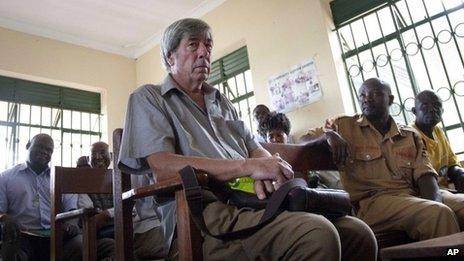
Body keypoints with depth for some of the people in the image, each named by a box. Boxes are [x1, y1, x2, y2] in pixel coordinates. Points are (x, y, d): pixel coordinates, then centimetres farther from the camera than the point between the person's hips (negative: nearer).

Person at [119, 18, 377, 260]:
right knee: (317, 235, -31)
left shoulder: (222, 102, 27)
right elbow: (163, 167, -11)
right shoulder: (147, 99, 7)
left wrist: (265, 171, -8)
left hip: (252, 199, 7)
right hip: (207, 211, -6)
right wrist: (249, 166, -16)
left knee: (359, 234, -12)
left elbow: (256, 149, 20)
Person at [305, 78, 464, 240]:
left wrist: (435, 203, -15)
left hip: (413, 196, 5)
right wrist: (328, 135, -17)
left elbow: (425, 174, 7)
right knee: (439, 214, -28)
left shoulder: (410, 136, 20)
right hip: (372, 200, -4)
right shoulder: (344, 126, 11)